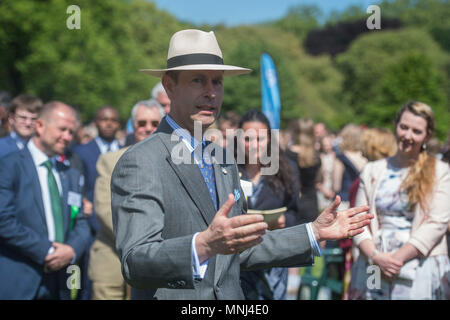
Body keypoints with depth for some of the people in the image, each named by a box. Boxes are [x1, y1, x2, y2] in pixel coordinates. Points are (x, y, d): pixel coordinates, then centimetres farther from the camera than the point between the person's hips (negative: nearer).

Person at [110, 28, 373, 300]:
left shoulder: (223, 160, 9)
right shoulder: (138, 164, -15)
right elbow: (135, 264, -25)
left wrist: (315, 233, 10)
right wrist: (205, 244, -40)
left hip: (231, 296, 7)